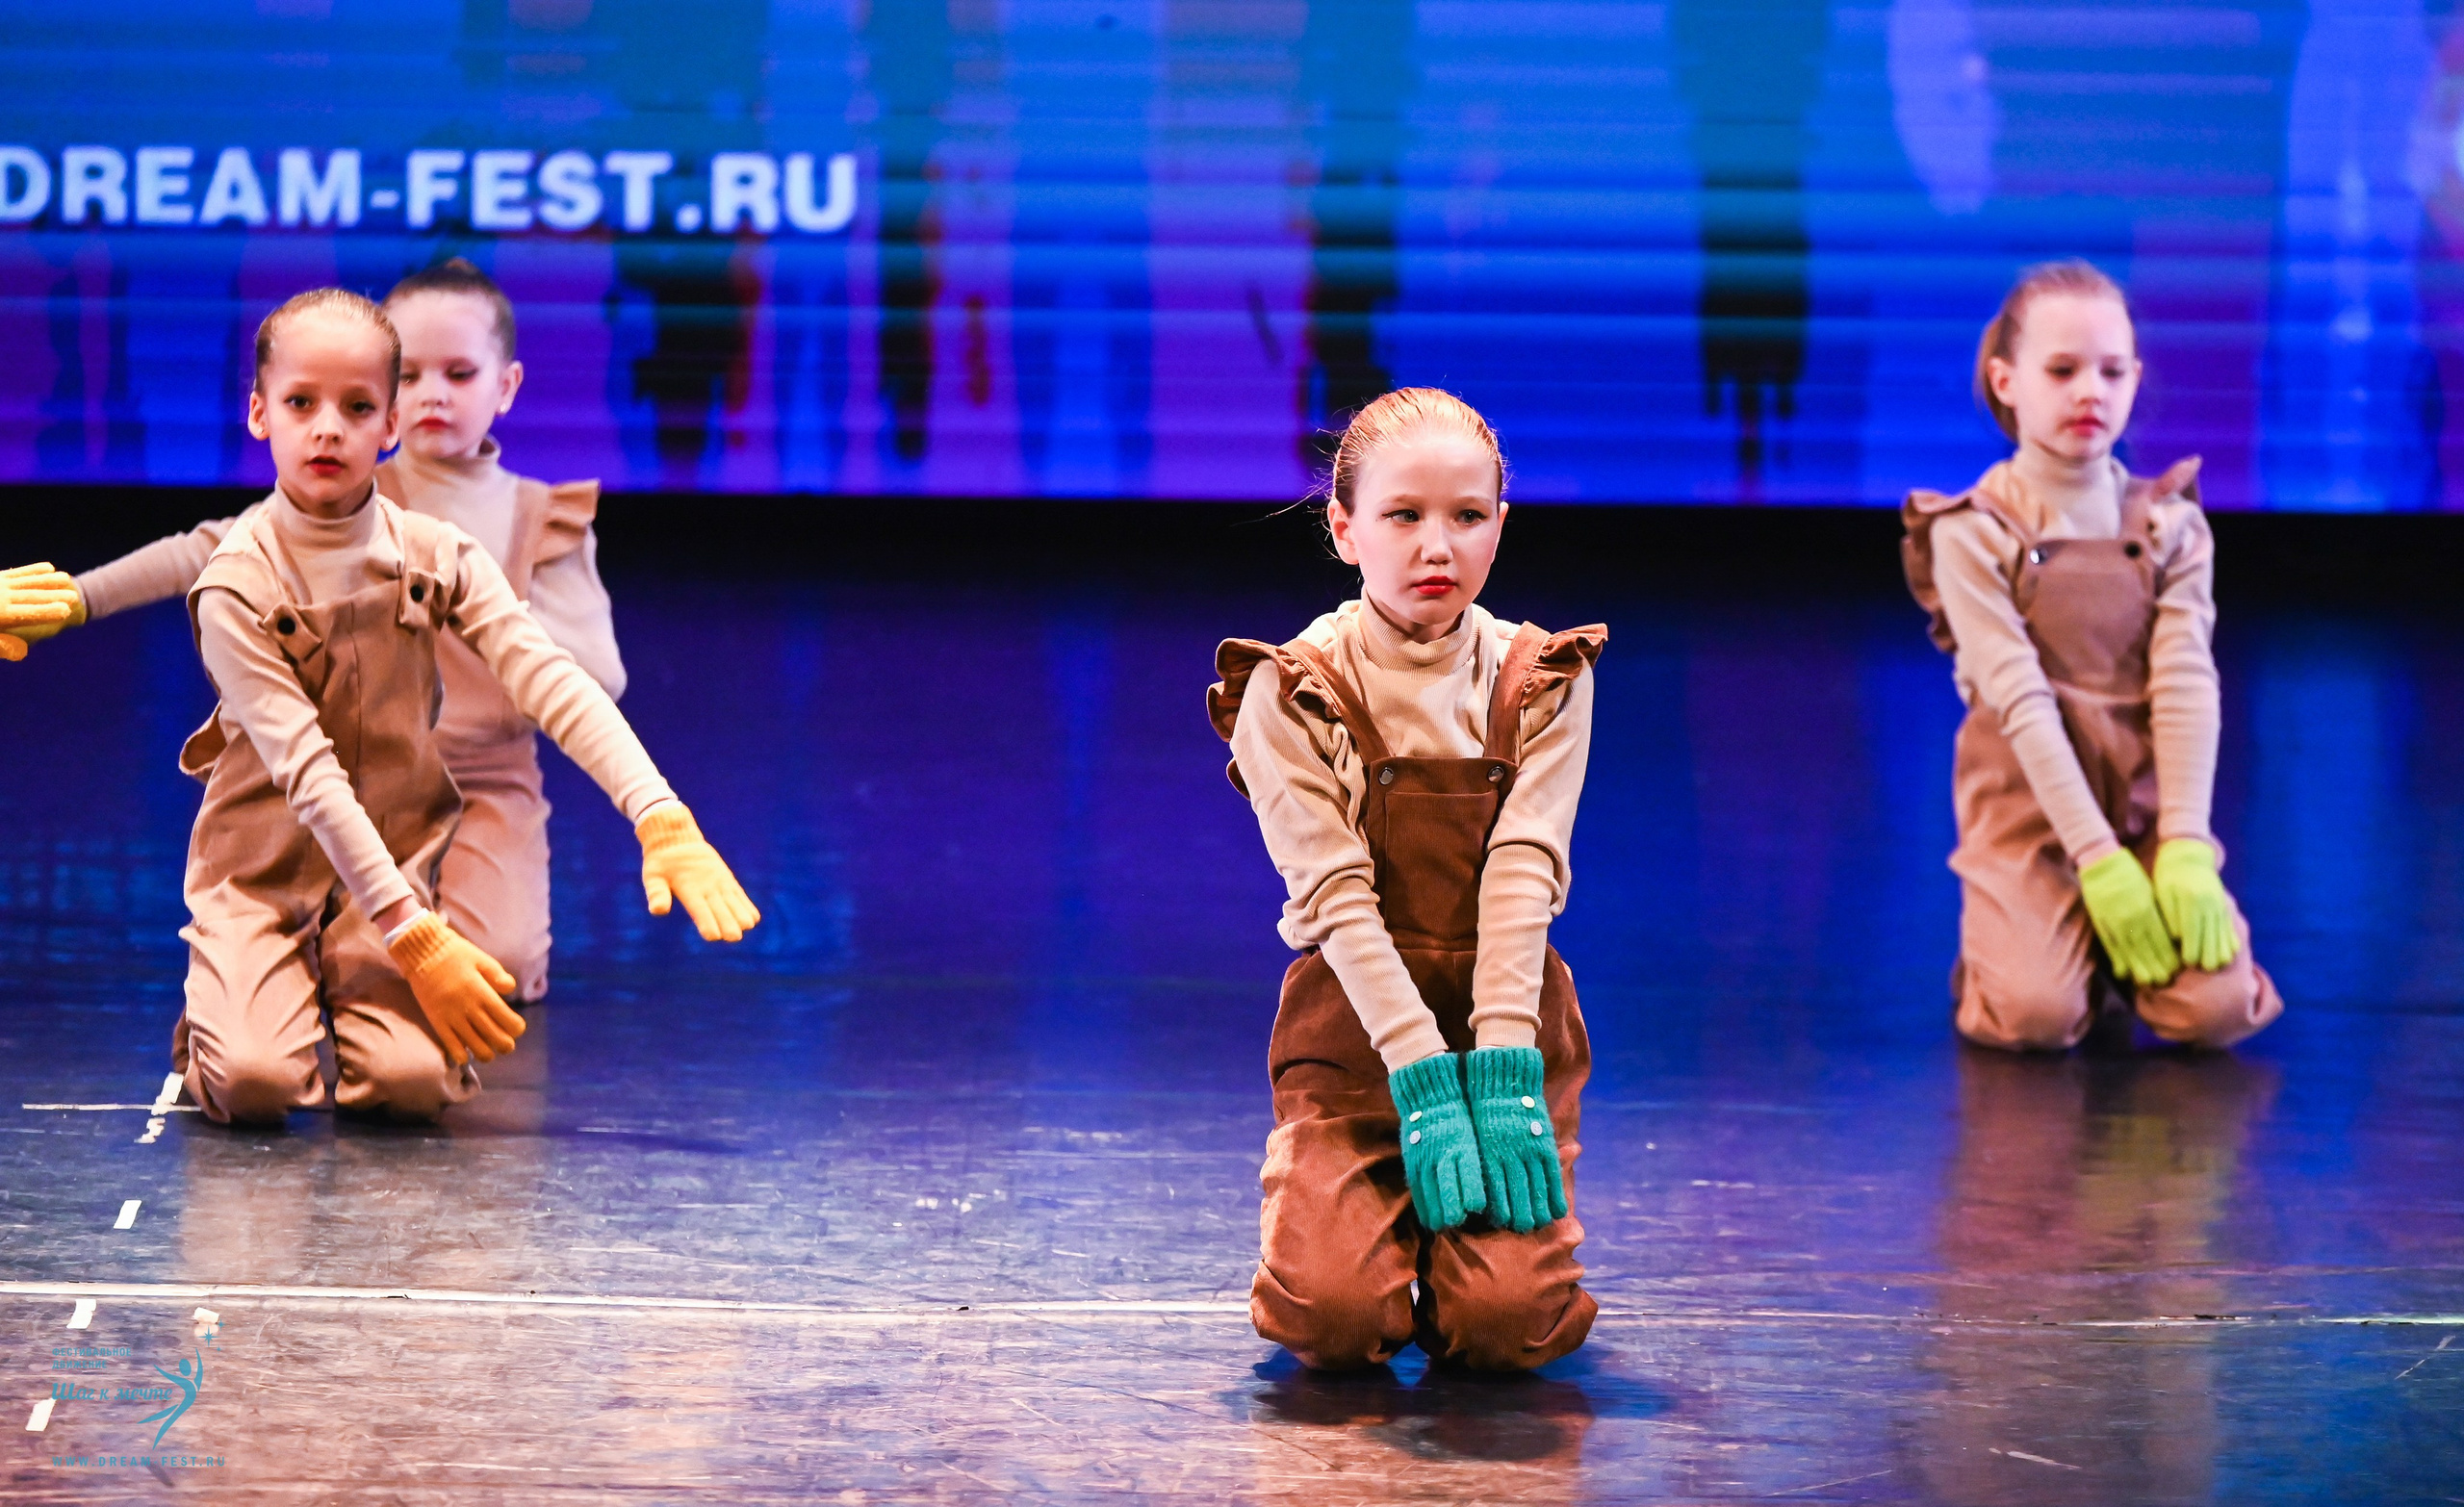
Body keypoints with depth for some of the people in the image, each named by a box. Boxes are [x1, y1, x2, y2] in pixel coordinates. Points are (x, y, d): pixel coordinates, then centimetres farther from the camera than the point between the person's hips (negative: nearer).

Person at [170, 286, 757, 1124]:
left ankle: (342, 994, 12)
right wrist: (416, 937, -28)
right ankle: (216, 1023, 10)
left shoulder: (438, 559, -4)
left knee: (413, 1080, -22)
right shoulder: (237, 586, -15)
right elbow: (308, 773, -21)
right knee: (256, 1083, -26)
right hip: (260, 872, -2)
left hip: (396, 860, 2)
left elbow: (549, 682, -15)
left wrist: (663, 822, -30)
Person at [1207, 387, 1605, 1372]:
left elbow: (1522, 876, -9)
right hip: (1355, 1021, -1)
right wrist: (1423, 1076, -22)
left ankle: (1470, 1218, 16)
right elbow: (1338, 897, -12)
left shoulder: (1542, 683, 2)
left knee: (1506, 1321, -20)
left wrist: (1500, 1072, -20)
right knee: (1336, 1318, -21)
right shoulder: (1294, 693, -4)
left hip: (1507, 1011, 1)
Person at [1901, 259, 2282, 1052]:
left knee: (2219, 1009, -20)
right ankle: (1998, 950, 9)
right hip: (2029, 807, -3)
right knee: (2038, 1016, -26)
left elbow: (2187, 686, -5)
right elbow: (2022, 698, -14)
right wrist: (2098, 858, -22)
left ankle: (2120, 943, 13)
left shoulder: (2172, 527, 6)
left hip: (2146, 804, 3)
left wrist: (2184, 847, -18)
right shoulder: (1973, 533, -5)